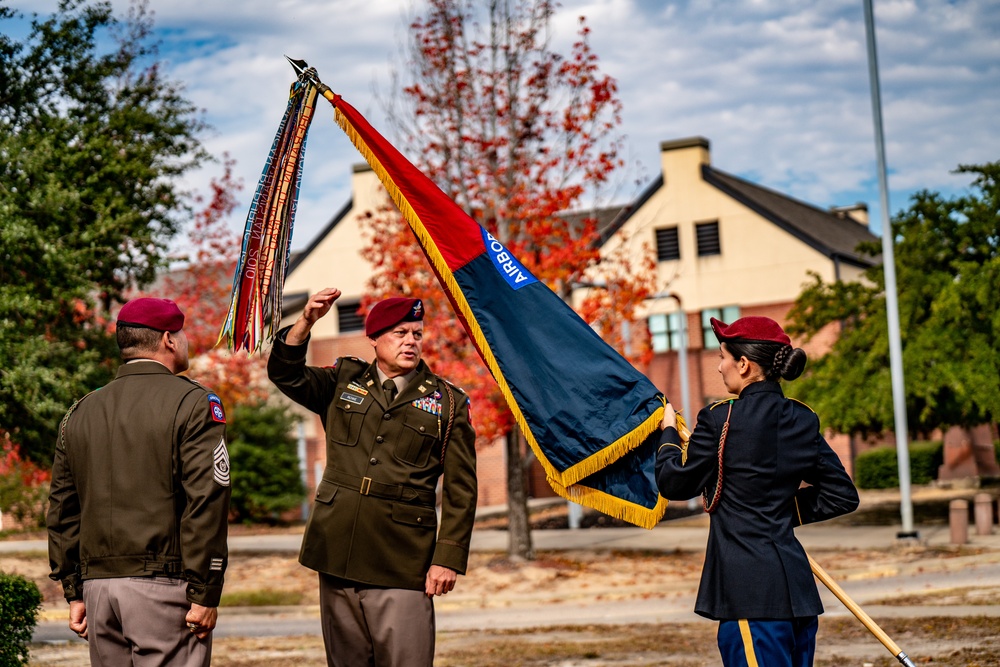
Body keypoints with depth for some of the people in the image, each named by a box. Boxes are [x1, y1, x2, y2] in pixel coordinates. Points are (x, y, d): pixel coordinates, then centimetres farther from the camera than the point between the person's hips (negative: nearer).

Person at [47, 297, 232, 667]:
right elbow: (206, 501, -12)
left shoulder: (80, 412, 15)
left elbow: (62, 509, 16)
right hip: (163, 582, -6)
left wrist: (74, 592, 19)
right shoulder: (193, 403, -3)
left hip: (98, 585, 6)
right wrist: (205, 593, -11)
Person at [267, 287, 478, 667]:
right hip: (338, 556, 3)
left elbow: (460, 491, 2)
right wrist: (306, 321, -13)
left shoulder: (448, 404, 4)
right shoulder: (343, 383, 13)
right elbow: (286, 374, 3)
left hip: (402, 566, -3)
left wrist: (449, 558, -6)